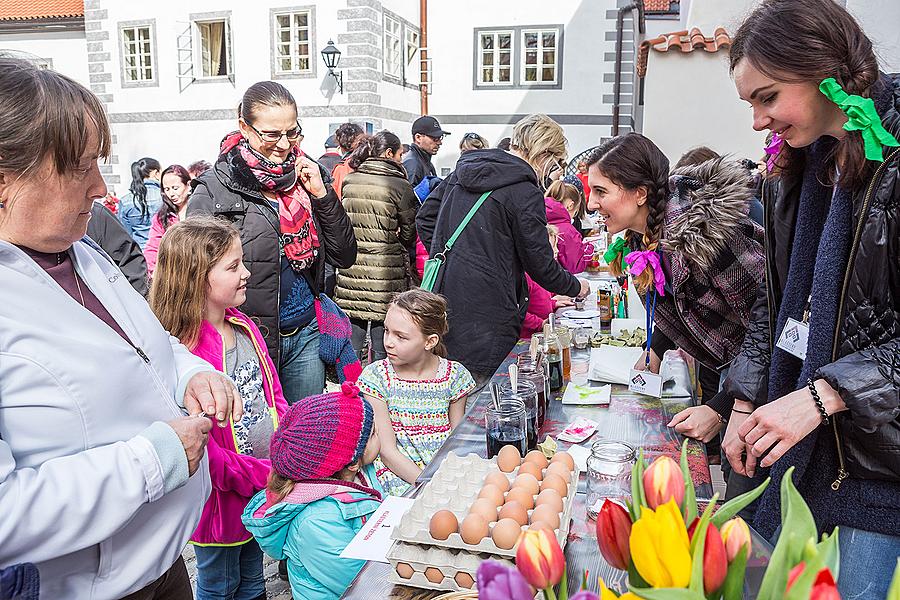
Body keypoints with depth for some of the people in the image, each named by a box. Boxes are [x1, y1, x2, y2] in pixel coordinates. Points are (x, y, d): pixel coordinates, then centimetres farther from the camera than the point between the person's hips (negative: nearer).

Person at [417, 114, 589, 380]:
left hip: (443, 299, 8)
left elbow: (424, 218, 16)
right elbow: (540, 264, -6)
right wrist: (576, 287, 12)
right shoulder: (526, 193, -12)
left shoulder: (462, 171, 11)